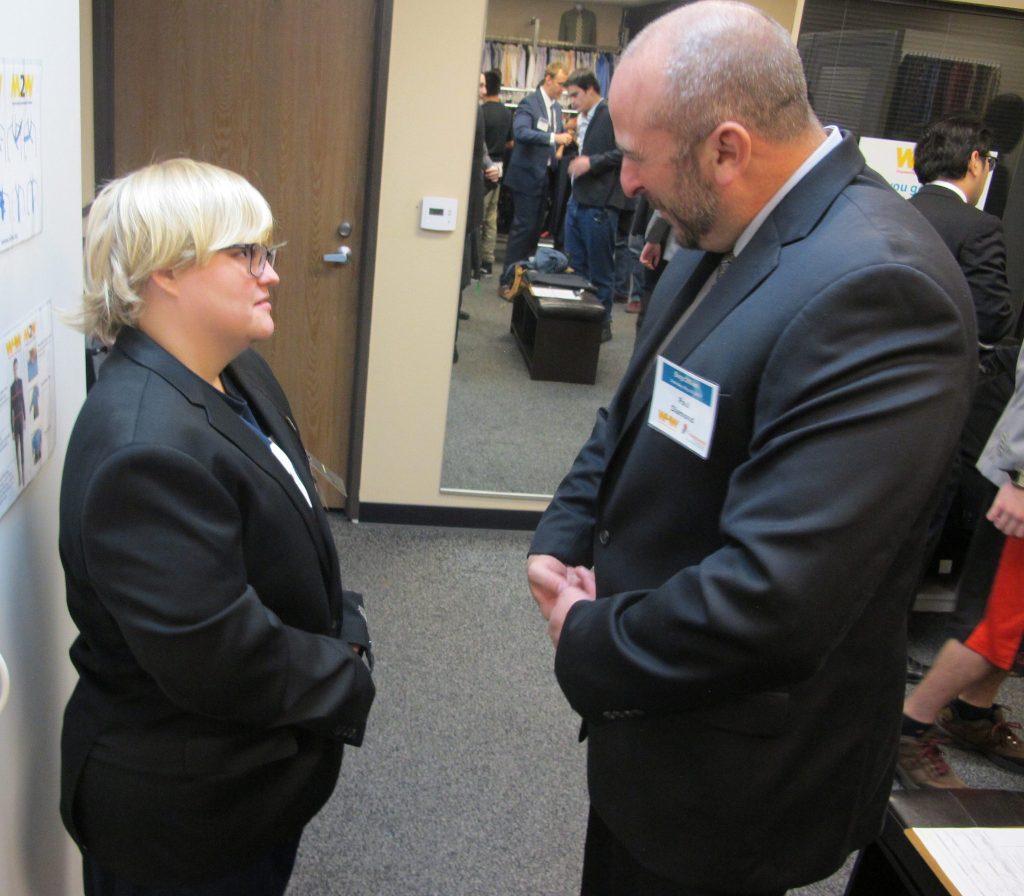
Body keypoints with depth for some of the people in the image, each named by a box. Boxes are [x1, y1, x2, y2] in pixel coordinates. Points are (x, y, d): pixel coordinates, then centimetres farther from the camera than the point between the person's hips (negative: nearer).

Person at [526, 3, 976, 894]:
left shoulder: (871, 285, -30)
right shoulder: (720, 238, -1)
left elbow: (773, 603, -34)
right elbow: (634, 416, 11)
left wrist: (591, 644, -19)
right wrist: (561, 540, -4)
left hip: (731, 779, -8)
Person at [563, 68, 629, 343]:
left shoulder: (612, 115, -10)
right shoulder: (583, 118, 16)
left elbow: (625, 152, -17)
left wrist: (592, 162, -18)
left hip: (599, 203, -9)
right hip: (577, 199, 9)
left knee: (600, 269, 0)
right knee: (575, 264, 15)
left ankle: (602, 324, 11)